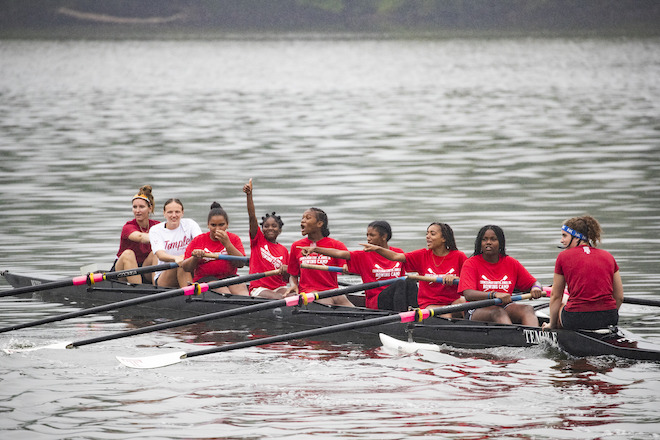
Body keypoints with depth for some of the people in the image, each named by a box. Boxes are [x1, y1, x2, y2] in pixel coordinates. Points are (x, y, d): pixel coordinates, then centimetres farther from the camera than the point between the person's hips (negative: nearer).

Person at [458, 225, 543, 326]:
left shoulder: (511, 263, 13)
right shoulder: (471, 264, 0)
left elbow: (534, 283, 18)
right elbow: (468, 295, -15)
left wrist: (536, 288, -9)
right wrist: (494, 294, -32)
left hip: (505, 307, 4)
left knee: (528, 309, -26)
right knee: (498, 312, -36)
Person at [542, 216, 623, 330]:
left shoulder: (563, 256, 2)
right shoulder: (608, 256, 10)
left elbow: (556, 296, 10)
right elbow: (619, 297, 12)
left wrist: (552, 325, 24)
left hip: (576, 320, -3)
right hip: (609, 317, 3)